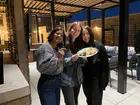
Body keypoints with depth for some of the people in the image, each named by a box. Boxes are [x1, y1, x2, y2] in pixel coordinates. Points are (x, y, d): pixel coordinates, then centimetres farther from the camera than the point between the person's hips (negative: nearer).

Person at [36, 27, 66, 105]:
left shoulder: (58, 49, 8)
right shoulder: (45, 47, -17)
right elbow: (41, 67, -29)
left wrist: (62, 57, 3)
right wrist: (57, 59, -28)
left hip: (57, 82, 8)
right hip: (47, 84, -8)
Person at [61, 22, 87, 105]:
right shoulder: (64, 43, -12)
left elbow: (82, 63, 10)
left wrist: (83, 59, -11)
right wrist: (71, 59, -28)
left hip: (78, 78, 6)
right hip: (67, 80, -6)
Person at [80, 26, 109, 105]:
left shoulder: (99, 46, -13)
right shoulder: (81, 47, 0)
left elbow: (105, 65, -13)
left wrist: (103, 81, -14)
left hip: (96, 79, -4)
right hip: (86, 79, 5)